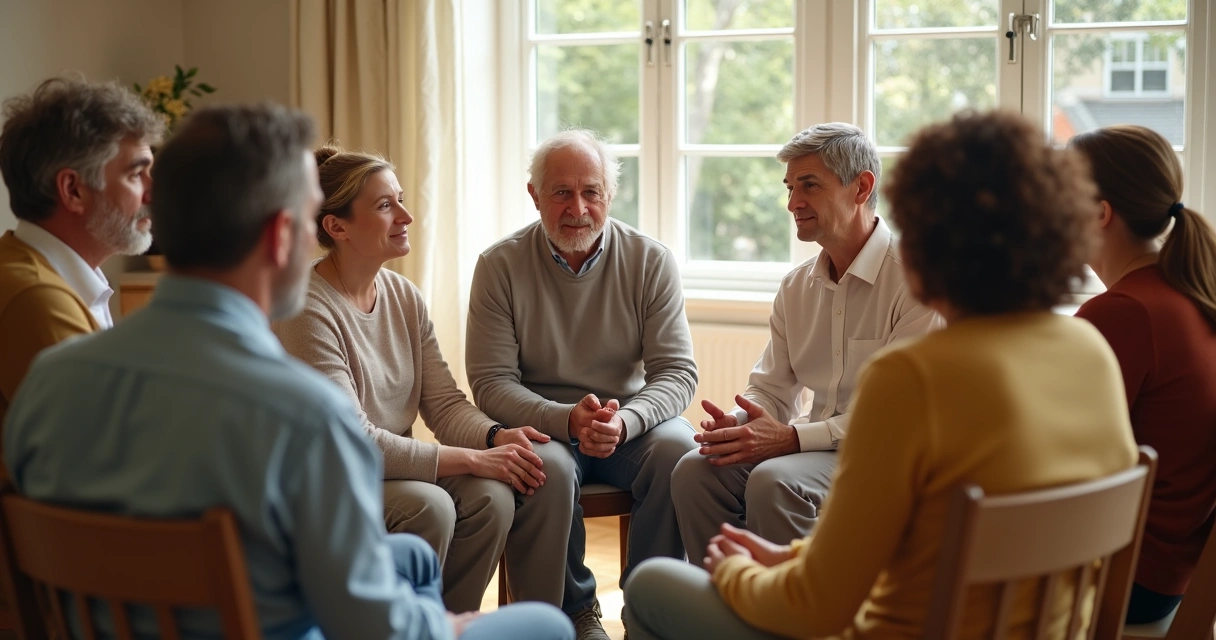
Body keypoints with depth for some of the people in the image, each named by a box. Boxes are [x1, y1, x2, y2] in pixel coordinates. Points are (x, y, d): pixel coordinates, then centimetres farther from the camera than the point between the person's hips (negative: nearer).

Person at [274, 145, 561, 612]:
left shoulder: (404, 297, 6)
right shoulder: (308, 310, -19)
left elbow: (444, 402, 5)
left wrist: (498, 437, -17)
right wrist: (471, 459, -23)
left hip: (394, 467, 7)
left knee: (492, 496, -17)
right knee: (428, 505, -30)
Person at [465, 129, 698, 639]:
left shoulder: (651, 261, -1)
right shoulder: (500, 266, -4)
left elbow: (677, 371, -5)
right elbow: (491, 382, -8)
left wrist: (623, 421, -27)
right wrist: (569, 420, -26)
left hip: (629, 422, 2)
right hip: (539, 423, -1)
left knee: (678, 448, -29)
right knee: (548, 468, -34)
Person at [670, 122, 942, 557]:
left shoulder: (913, 279, -13)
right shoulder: (796, 287, 13)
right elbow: (772, 388, 16)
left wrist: (792, 437, -22)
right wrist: (737, 422, -9)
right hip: (817, 446, 7)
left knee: (773, 481, -31)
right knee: (694, 469, -14)